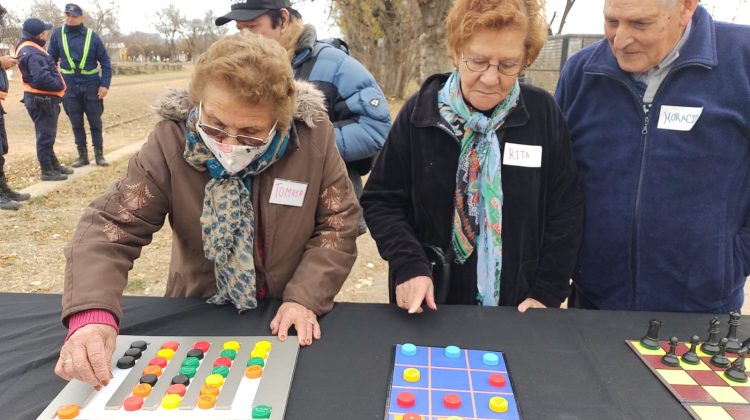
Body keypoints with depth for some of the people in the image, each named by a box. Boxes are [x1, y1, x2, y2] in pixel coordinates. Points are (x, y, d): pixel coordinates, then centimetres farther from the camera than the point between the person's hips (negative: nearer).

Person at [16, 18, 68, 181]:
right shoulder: (33, 53, -21)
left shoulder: (26, 48, 13)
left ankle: (53, 164, 33)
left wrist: (54, 68, 3)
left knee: (47, 135, 20)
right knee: (45, 136, -2)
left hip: (41, 98, 11)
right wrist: (60, 85, -14)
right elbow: (42, 78, -28)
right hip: (42, 100, -11)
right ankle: (47, 171, 6)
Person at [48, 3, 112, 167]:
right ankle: (82, 155, 18)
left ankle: (99, 154, 17)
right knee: (76, 123, 8)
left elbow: (105, 62, -1)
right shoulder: (57, 34, 0)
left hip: (91, 85, -1)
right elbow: (51, 60, 6)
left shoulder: (92, 36, -3)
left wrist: (105, 84, -8)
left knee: (95, 122, 7)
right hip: (70, 86, 1)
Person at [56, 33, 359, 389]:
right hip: (198, 314, 0)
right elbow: (110, 225, -12)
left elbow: (337, 225, -6)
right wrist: (92, 313, -28)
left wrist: (305, 299, -17)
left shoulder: (314, 138, -13)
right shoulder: (171, 142, -13)